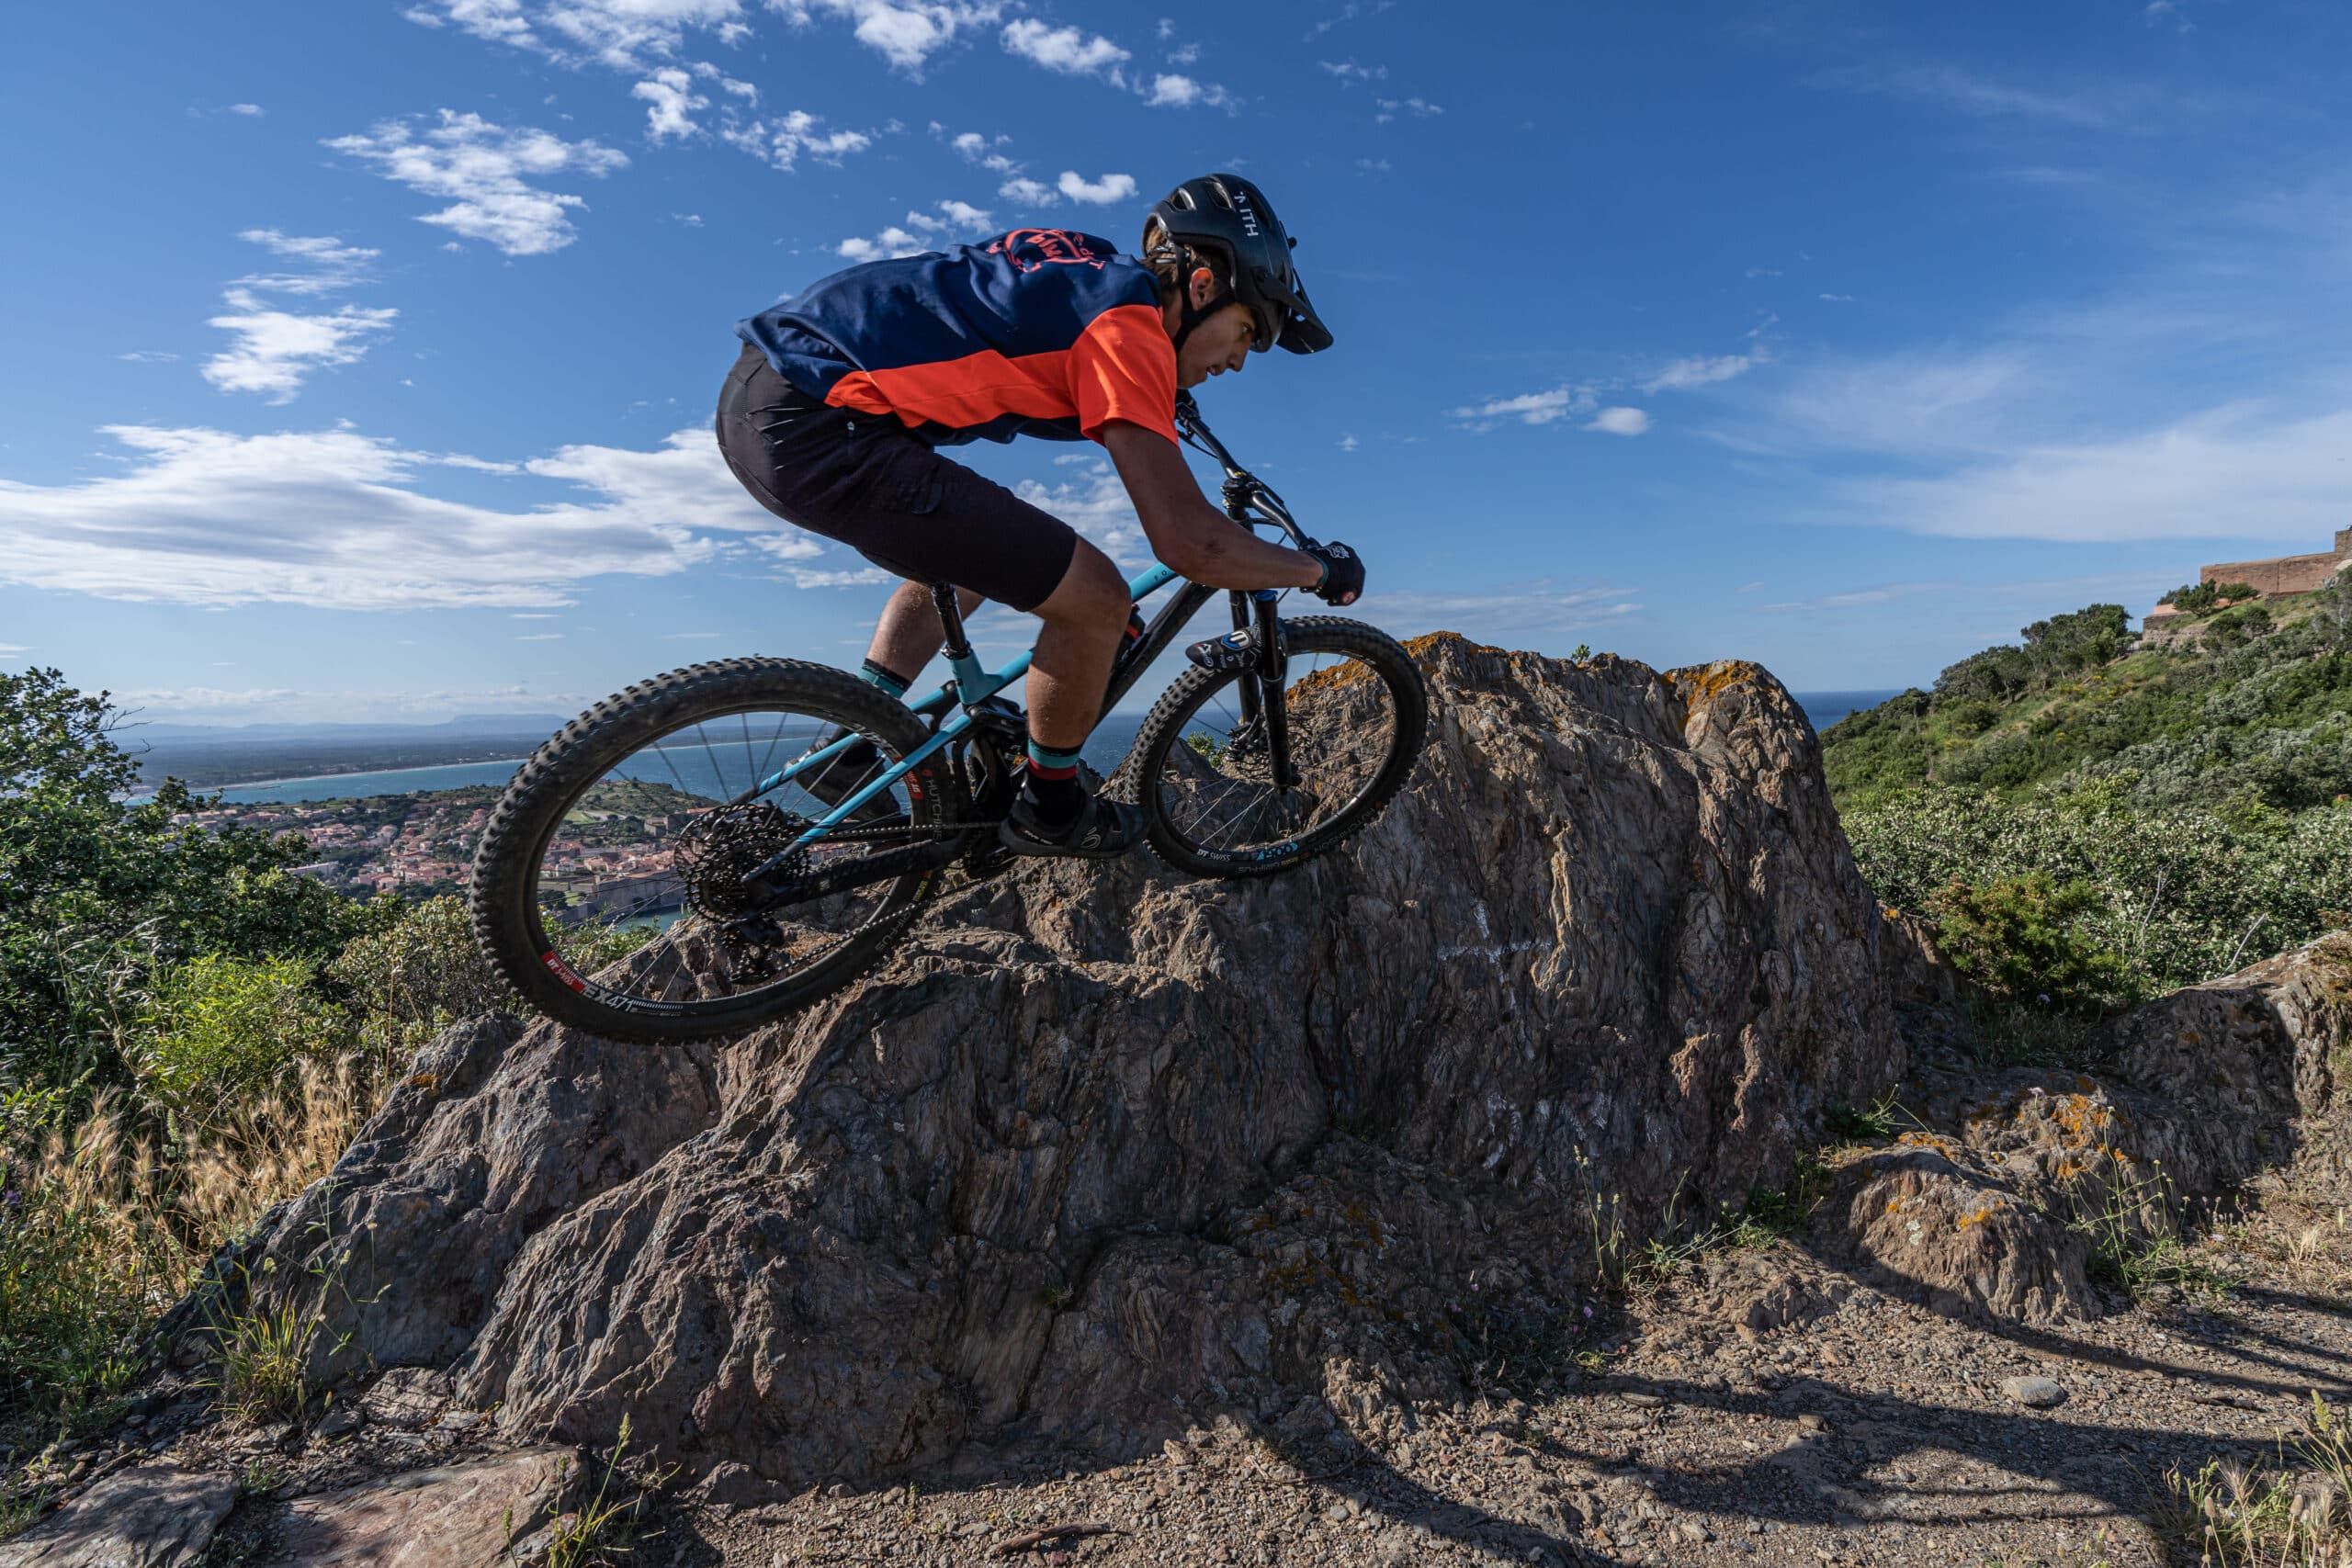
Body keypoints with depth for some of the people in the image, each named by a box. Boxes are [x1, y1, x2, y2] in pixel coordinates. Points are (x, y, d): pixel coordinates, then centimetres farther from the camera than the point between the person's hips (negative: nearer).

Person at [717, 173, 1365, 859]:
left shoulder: (1089, 266, 16)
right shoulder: (1124, 321, -10)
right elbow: (1188, 542, -16)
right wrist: (1319, 569, -1)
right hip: (815, 433, -10)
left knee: (969, 559, 30)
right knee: (1095, 599, -7)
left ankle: (850, 753, 29)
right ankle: (1049, 808, 16)